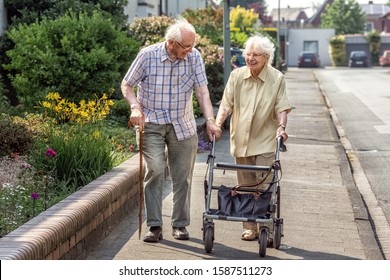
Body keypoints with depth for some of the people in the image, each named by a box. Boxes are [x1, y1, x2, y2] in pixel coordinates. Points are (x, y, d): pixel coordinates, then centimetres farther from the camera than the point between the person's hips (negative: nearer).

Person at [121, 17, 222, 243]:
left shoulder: (194, 57, -6)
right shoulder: (148, 55, -12)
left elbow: (202, 91, -9)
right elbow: (127, 85, -2)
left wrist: (210, 120, -21)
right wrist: (135, 107, -19)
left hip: (183, 125, 3)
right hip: (151, 123, -2)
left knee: (183, 176, 6)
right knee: (155, 170, -14)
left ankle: (180, 224, 18)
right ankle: (155, 226, -8)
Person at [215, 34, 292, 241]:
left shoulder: (277, 79, -3)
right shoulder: (236, 76, 2)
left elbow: (281, 108, -2)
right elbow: (226, 105, 2)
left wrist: (281, 127, -19)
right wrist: (217, 123, -13)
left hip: (265, 142, -3)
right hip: (241, 141, 3)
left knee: (265, 187, -7)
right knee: (245, 187, 10)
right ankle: (250, 228, 19)